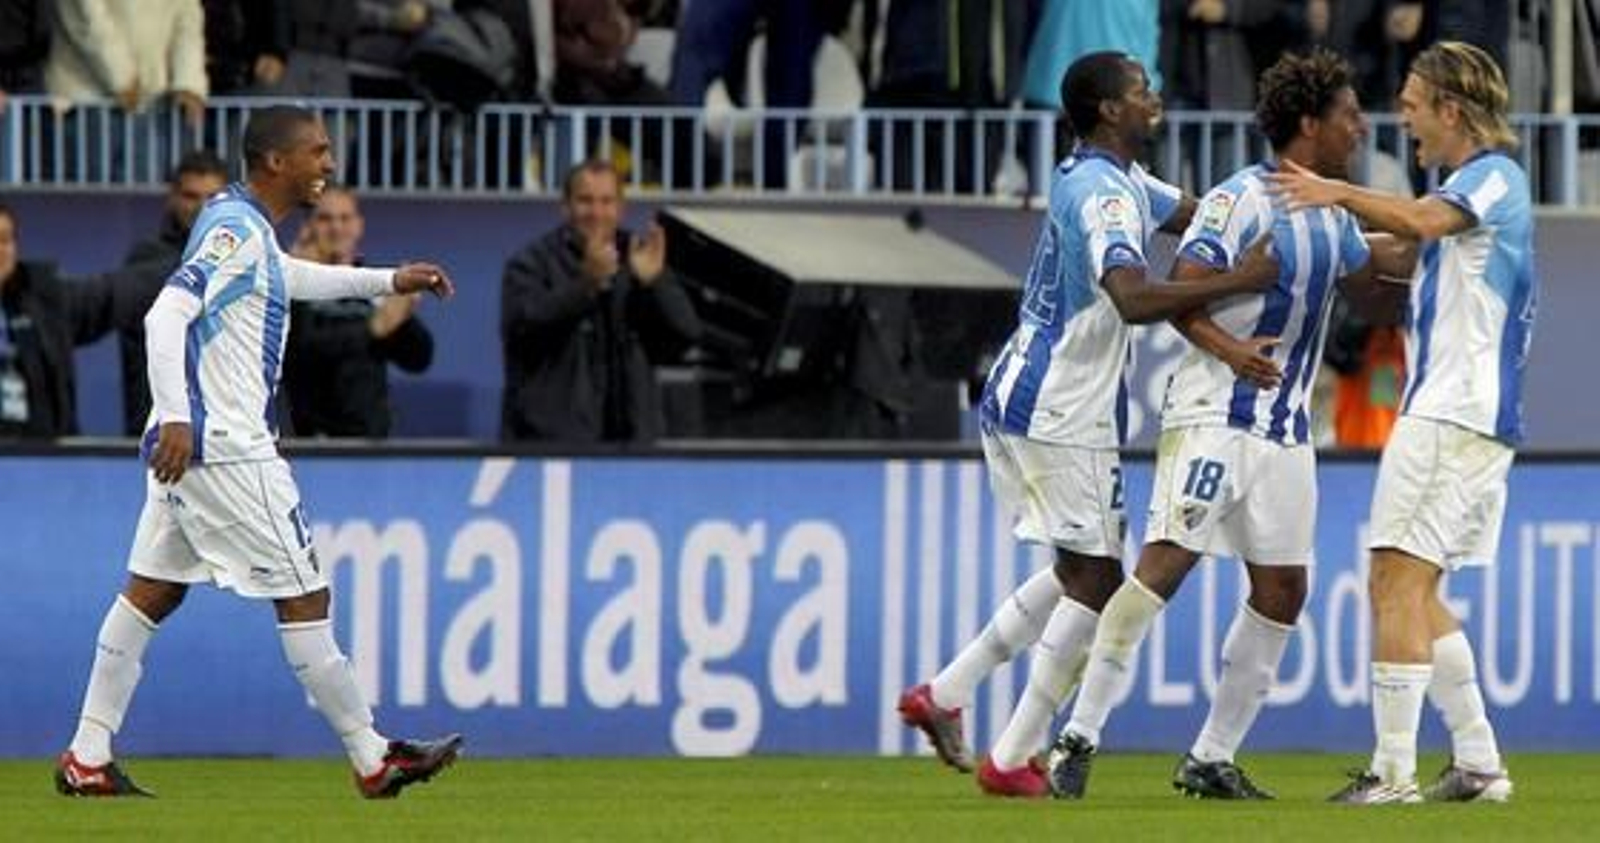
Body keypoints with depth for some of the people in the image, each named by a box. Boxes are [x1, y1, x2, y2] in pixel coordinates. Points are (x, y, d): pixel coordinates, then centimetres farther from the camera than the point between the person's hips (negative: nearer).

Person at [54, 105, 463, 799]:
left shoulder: (244, 224, 15)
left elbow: (286, 278, 37)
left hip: (188, 444, 11)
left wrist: (388, 281, 35)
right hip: (223, 448, -11)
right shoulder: (236, 230, -16)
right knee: (304, 596, -4)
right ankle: (372, 761, 2)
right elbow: (166, 316, -26)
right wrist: (176, 417, -33)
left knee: (152, 590, 11)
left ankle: (87, 759, 11)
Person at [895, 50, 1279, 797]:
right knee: (1094, 582, -4)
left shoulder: (1090, 178, 14)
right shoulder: (1104, 194, -18)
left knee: (1080, 574, 19)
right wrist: (1237, 282, -34)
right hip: (1059, 419, -10)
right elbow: (1133, 300, -35)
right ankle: (1012, 759, -3)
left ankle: (945, 693, 18)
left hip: (1022, 405, 10)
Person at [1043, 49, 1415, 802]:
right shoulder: (1242, 200, -12)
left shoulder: (1332, 215, 12)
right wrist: (1228, 349, -31)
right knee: (1166, 562, -17)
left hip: (1286, 429, 8)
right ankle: (1080, 737, -15)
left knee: (1282, 590, 5)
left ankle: (1212, 759, 14)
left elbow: (1369, 277, 31)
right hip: (1213, 418, -8)